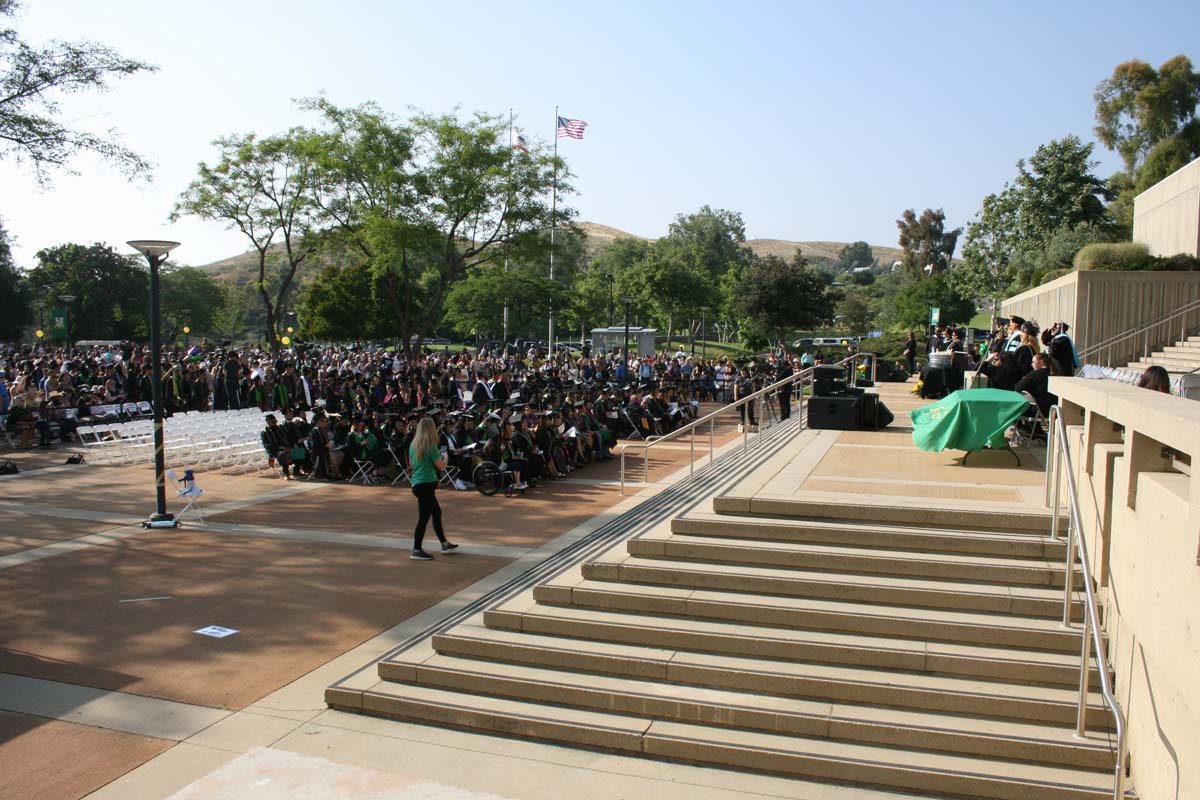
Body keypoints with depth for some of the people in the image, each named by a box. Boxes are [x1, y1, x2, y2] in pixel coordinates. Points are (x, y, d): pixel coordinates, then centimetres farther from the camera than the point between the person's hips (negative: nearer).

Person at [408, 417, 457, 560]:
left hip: (417, 483, 9)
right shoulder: (431, 446, -15)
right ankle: (416, 551, 2)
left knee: (436, 512, 19)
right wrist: (445, 458, 7)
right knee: (423, 518, -2)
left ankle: (444, 544, 28)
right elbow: (441, 466, -13)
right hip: (426, 484, -9)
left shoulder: (413, 444, 7)